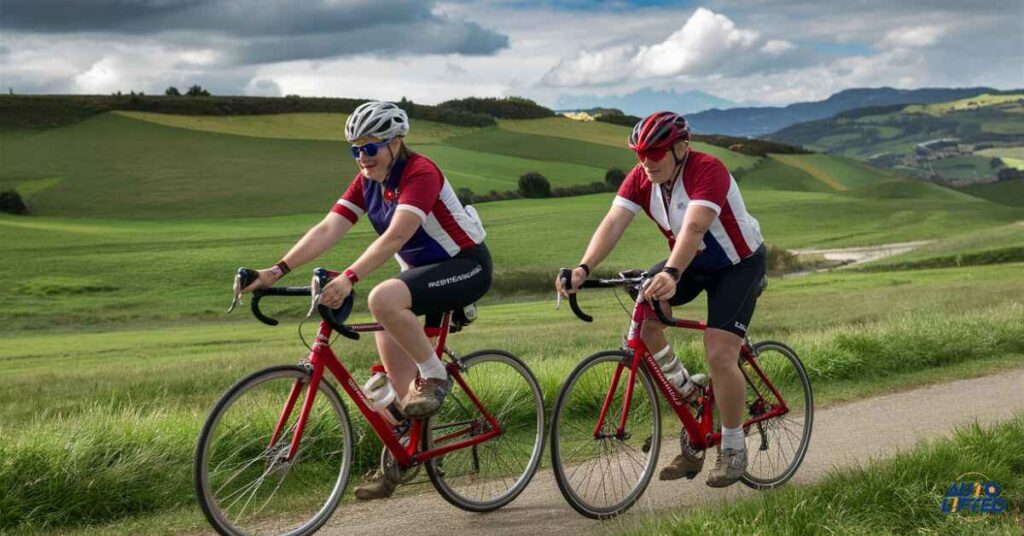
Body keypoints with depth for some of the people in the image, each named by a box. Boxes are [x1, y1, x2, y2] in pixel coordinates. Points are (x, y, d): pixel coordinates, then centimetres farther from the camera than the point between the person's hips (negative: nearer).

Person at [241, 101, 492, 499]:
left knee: (383, 299, -33)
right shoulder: (367, 181, 1)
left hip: (467, 266, -8)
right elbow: (327, 230, -8)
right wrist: (278, 270, -21)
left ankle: (435, 376, -13)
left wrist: (349, 278, -48)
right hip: (423, 271, 9)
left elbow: (396, 235, -36)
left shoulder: (420, 173, -22)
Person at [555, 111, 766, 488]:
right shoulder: (641, 178, -14)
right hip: (691, 262, 6)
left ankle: (733, 448, 3)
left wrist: (671, 273, -64)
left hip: (739, 263, -6)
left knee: (719, 355, -18)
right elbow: (613, 223, -26)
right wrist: (583, 269, -43)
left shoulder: (708, 171, -32)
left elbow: (693, 228, -47)